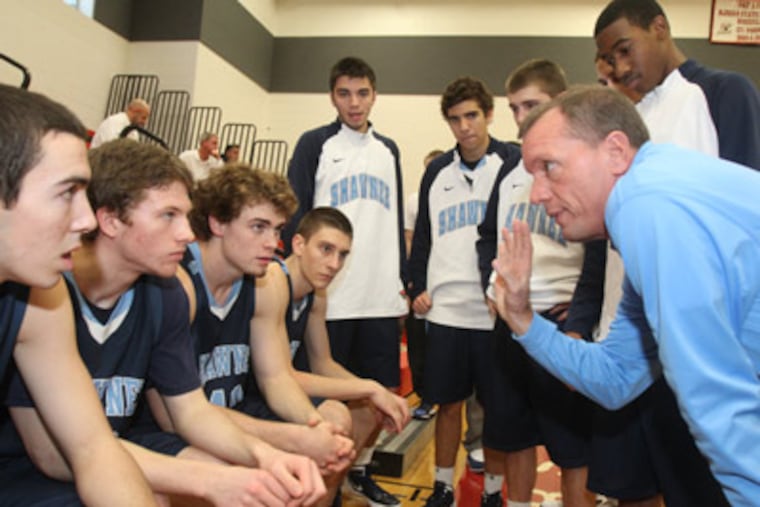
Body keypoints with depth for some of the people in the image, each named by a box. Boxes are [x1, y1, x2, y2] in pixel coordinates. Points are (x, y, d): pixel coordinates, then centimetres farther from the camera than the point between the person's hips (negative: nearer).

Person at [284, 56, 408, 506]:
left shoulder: (389, 150, 15)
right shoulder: (315, 144, 1)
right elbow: (295, 216, -3)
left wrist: (404, 279, 13)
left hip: (383, 297, 5)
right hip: (329, 296, -4)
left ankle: (360, 470, 29)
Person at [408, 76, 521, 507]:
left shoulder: (514, 163, -1)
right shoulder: (437, 172, 12)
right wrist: (418, 288, 8)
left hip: (495, 311, -3)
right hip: (445, 310, 3)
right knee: (448, 404, 12)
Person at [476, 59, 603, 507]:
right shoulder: (511, 171, 14)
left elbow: (600, 252, -13)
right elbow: (488, 236, 23)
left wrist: (578, 326, -19)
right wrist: (491, 287, 8)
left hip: (562, 322, -6)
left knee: (573, 445, 3)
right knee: (513, 436, 16)